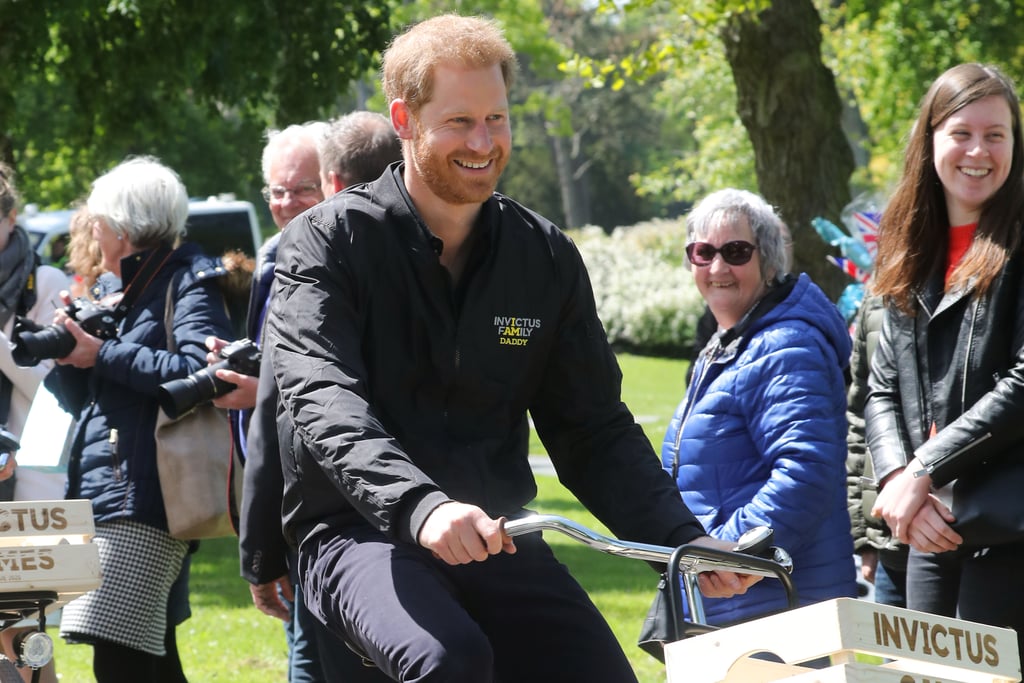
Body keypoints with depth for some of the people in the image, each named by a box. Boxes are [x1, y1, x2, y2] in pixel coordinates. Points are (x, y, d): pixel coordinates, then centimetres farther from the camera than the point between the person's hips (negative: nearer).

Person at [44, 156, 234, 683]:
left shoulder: (189, 280, -2)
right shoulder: (111, 289, 22)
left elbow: (198, 371, -20)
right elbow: (82, 402, 25)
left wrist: (102, 354, -13)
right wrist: (66, 354, 4)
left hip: (145, 497, -9)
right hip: (100, 490, 9)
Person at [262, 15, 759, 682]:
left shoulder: (547, 258, 9)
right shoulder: (329, 244, -5)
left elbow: (595, 431, 10)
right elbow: (323, 402, -20)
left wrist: (686, 543, -6)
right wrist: (419, 506, -38)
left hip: (500, 539, 5)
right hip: (362, 532, -5)